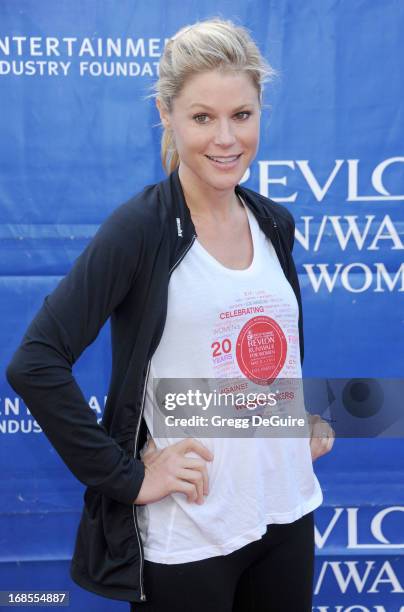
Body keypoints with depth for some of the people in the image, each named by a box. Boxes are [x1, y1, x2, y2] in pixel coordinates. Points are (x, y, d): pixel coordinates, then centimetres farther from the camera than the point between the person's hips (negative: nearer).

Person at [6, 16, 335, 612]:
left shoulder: (275, 223, 4)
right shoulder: (140, 228, -14)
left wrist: (312, 419, 6)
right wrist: (126, 476, -17)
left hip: (288, 517, 6)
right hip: (185, 538, -5)